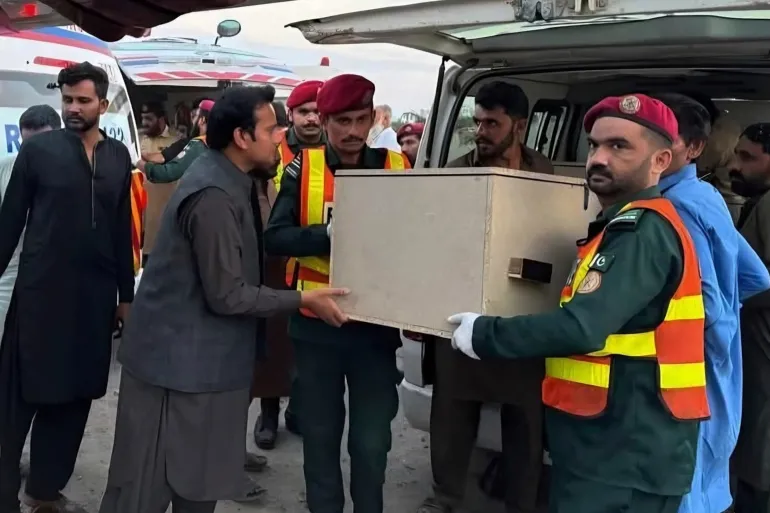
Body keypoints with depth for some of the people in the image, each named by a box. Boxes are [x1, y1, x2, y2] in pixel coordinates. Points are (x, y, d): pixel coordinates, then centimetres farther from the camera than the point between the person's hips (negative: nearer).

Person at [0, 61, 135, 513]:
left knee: (75, 396, 12)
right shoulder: (38, 149, -1)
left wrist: (126, 293, 12)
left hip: (95, 294, 4)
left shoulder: (119, 156, 8)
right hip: (40, 291, -4)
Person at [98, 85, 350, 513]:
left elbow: (238, 265, 13)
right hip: (180, 357, -9)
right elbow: (227, 295, -23)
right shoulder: (214, 196, -25)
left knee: (200, 474, 19)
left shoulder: (230, 179, 5)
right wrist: (302, 300, -16)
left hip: (203, 354, 9)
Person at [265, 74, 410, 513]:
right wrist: (330, 234, -24)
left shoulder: (397, 168, -1)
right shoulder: (304, 168, -2)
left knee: (371, 441, 8)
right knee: (320, 433, 15)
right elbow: (276, 237, -10)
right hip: (317, 323, 0)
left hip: (376, 324, 0)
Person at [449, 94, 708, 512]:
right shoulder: (622, 227, 15)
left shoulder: (646, 230, -19)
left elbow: (582, 328, -29)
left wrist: (484, 335, -18)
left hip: (629, 458, -10)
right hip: (610, 441, 10)